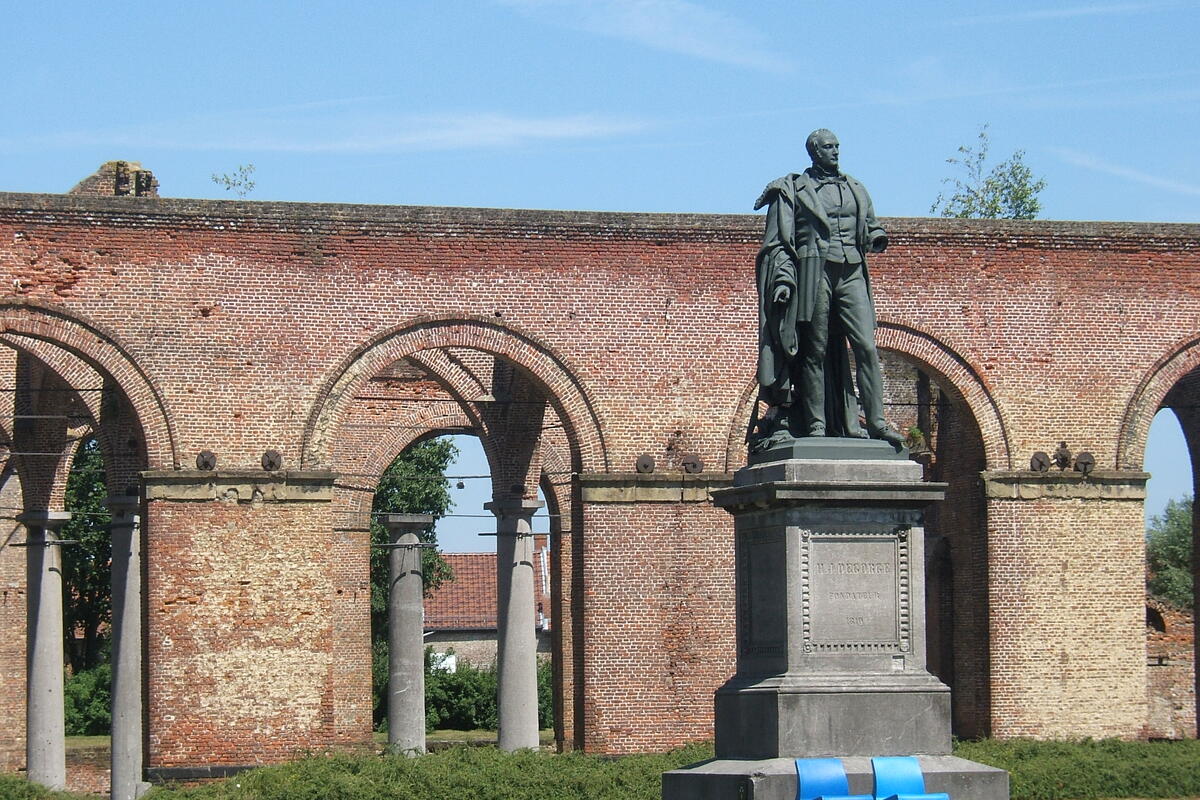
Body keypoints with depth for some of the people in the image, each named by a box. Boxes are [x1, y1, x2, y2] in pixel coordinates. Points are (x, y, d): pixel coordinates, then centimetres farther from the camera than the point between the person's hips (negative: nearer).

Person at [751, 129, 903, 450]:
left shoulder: (854, 189, 21)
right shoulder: (793, 190, 8)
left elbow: (870, 228, 30)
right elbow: (777, 242, 3)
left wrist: (876, 238, 8)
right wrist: (783, 276, -9)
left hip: (851, 273, 4)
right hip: (814, 271, -3)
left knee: (866, 346, -9)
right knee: (816, 351, -3)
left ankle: (876, 421, -11)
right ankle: (816, 424, -1)